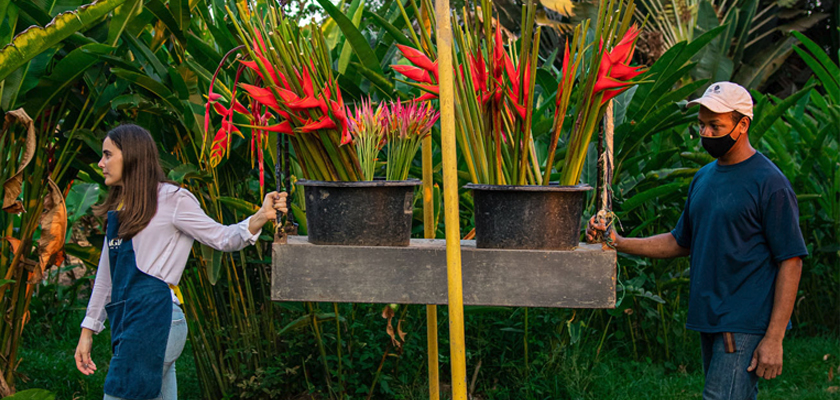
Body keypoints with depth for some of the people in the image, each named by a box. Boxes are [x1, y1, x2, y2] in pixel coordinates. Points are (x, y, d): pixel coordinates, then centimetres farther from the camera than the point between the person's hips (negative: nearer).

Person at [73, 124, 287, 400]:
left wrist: (261, 217, -21)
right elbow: (107, 276, 24)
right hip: (128, 325, 7)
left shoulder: (171, 199, -1)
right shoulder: (119, 210, 20)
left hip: (154, 322, -7)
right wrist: (88, 330, 23)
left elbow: (222, 238, -3)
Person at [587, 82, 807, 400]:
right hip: (708, 321, 8)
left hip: (746, 326, -8)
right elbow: (680, 242, 21)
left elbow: (790, 261, -12)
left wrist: (774, 338, -16)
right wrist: (618, 242, 6)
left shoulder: (769, 183, -10)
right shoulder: (704, 178, 15)